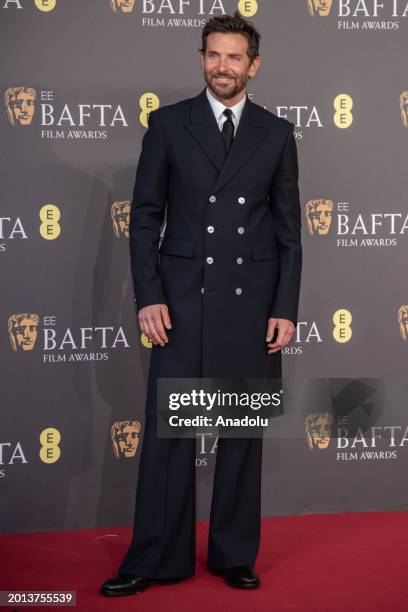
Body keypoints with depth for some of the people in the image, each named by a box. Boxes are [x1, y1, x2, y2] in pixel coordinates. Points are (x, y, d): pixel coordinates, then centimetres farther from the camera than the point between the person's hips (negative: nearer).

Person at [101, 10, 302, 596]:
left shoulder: (276, 133, 6)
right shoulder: (168, 124, 3)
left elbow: (288, 228, 6)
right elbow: (145, 216, 2)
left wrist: (286, 308, -1)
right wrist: (148, 297, -6)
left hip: (252, 302, 1)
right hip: (183, 299, -1)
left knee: (244, 432, 8)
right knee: (167, 429, 0)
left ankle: (235, 555, 21)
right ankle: (156, 560, 11)